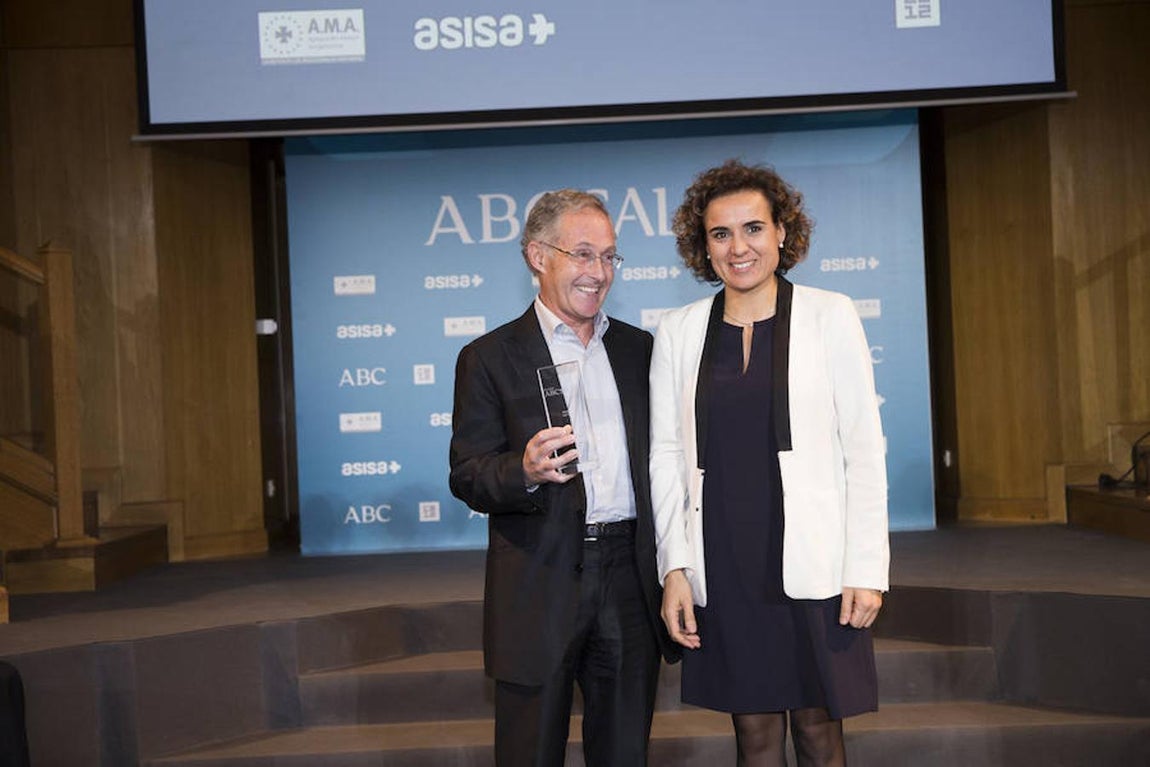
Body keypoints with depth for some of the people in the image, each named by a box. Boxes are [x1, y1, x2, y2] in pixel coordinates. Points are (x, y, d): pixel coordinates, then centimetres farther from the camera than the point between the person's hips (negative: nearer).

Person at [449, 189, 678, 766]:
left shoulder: (638, 349, 13)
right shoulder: (490, 358, 0)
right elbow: (467, 477, -5)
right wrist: (525, 471, -26)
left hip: (631, 582, 4)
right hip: (540, 587, -3)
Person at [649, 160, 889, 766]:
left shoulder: (829, 316, 0)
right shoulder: (678, 331, 7)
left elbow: (864, 449, -1)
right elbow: (666, 456, 8)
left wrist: (867, 568, -6)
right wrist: (674, 568, 0)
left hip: (812, 561, -2)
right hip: (723, 566, 2)